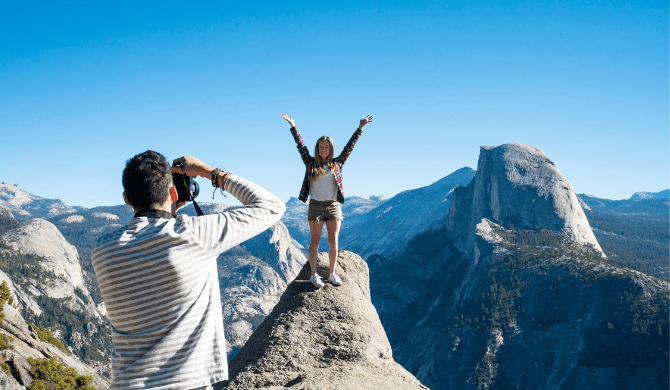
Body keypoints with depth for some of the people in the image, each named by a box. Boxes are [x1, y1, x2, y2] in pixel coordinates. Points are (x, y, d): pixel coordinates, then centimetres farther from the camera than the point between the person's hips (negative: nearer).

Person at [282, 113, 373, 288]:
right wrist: (293, 126, 4)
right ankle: (314, 275, 3)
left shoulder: (337, 163, 9)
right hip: (315, 206, -1)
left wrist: (360, 128, 9)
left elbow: (349, 146, 9)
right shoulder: (310, 163, 7)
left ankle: (332, 273, 12)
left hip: (333, 206, 1)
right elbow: (301, 145, 6)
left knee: (333, 241, 3)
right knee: (315, 241, 0)